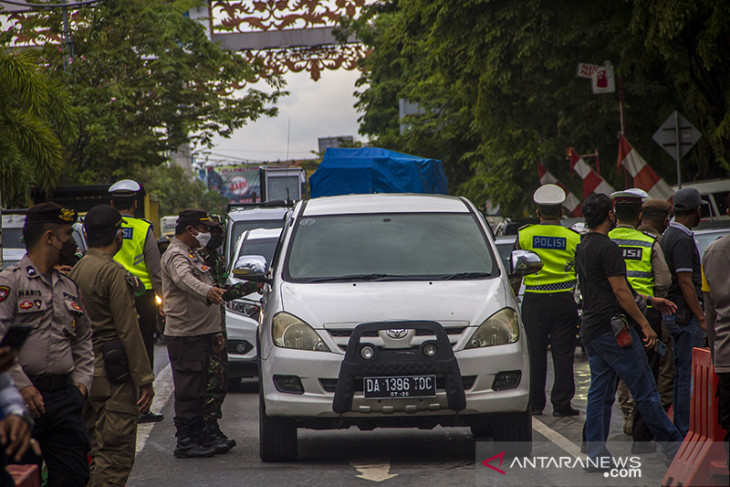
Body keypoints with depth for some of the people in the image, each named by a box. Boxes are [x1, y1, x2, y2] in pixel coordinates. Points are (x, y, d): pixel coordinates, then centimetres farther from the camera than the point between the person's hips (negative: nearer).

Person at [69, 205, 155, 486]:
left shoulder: (76, 271, 11)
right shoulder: (113, 273, -14)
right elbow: (128, 331, -16)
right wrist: (145, 378, -13)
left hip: (84, 371, 8)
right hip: (113, 377, -8)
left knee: (92, 450, 15)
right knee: (116, 453, -7)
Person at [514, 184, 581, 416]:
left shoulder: (524, 236, 0)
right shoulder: (574, 239, 0)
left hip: (534, 300, 0)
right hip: (564, 300, 0)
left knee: (535, 353, 6)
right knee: (563, 354, 3)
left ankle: (535, 403, 9)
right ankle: (561, 403, 2)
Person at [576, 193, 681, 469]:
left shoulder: (582, 248, 16)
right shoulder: (607, 248, -14)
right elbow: (620, 292, -17)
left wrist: (649, 300, 24)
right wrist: (644, 324, -11)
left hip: (590, 330, 9)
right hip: (612, 328, -9)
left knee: (599, 393, 9)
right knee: (645, 391, -1)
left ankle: (596, 456, 7)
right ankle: (673, 447, 6)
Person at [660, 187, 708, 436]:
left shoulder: (669, 235, 15)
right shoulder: (682, 239, -16)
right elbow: (686, 283, -20)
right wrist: (702, 318, -19)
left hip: (674, 313, 10)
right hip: (686, 314, -10)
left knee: (681, 373, 14)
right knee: (689, 375, -7)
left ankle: (679, 427, 19)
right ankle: (686, 431, -5)